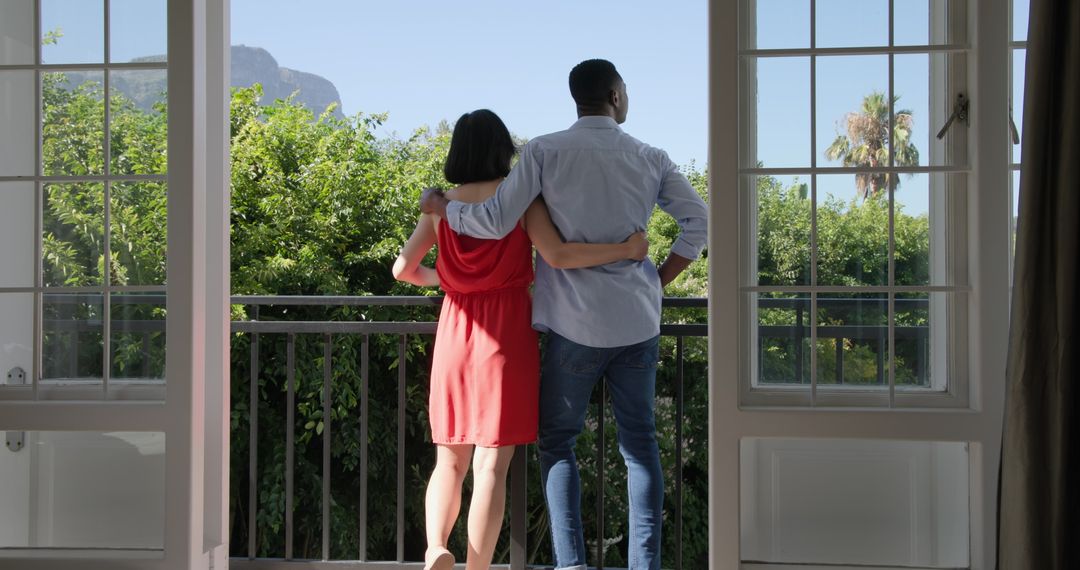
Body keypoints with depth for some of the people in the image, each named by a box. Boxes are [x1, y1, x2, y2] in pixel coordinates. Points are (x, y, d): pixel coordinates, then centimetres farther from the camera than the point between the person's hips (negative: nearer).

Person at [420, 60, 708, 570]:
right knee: (639, 443, 11)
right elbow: (697, 221, 0)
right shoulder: (650, 158, 4)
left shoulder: (546, 151, -7)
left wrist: (438, 205, 5)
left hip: (576, 323, -3)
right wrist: (658, 281, 10)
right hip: (639, 322, 3)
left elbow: (495, 223, -12)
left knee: (557, 442, 9)